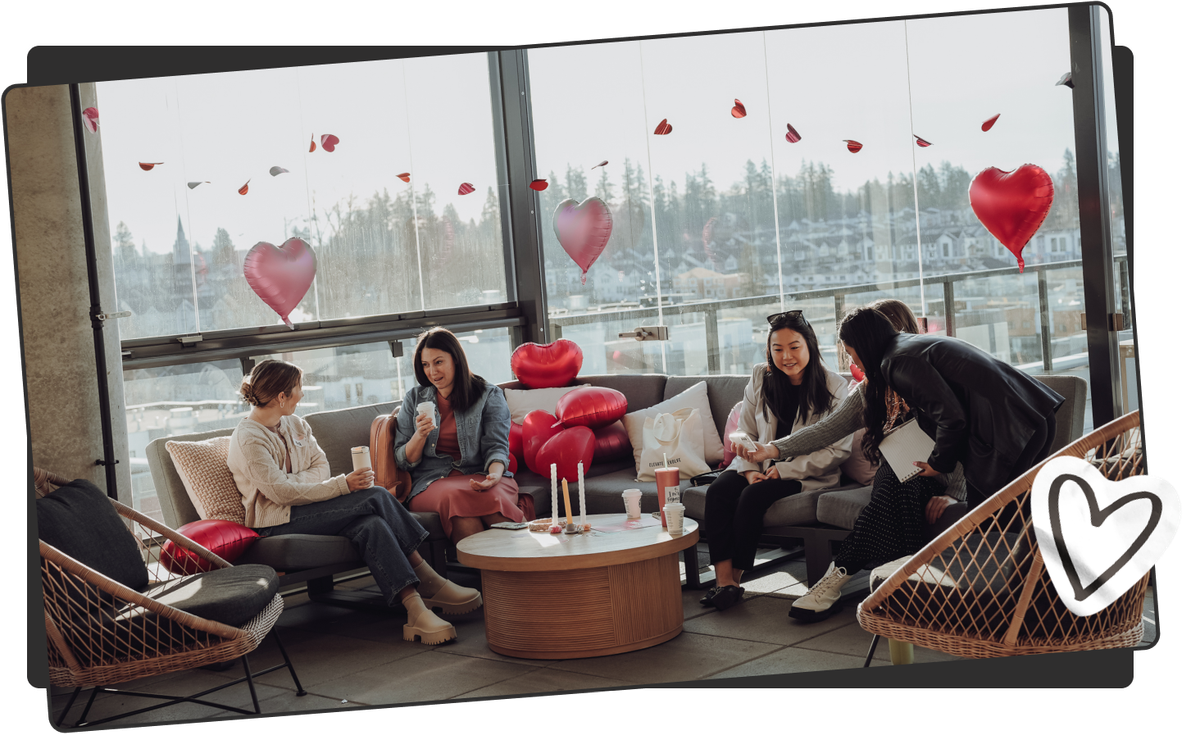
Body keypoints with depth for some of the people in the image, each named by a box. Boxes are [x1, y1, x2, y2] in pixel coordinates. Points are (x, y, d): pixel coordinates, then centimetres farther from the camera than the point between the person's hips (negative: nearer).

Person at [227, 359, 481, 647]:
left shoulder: (295, 424, 15)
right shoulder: (248, 439, -12)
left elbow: (321, 466, 9)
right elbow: (280, 492, -20)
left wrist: (294, 480, -14)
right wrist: (342, 485, -22)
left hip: (301, 509, 8)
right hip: (275, 523, -8)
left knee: (370, 525, -27)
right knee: (375, 496, -25)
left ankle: (416, 611, -35)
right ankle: (430, 583, -25)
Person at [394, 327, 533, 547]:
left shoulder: (489, 395, 11)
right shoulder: (414, 399, 16)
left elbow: (496, 446, 0)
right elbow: (403, 461, 13)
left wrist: (494, 475, -23)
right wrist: (420, 435, -8)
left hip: (480, 475, -1)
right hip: (432, 480, 1)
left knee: (490, 497, -40)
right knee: (455, 497, -38)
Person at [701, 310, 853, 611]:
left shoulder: (834, 386, -7)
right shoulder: (760, 378, 4)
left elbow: (838, 450, -10)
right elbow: (745, 434, 8)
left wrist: (784, 470, -17)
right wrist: (750, 470, -12)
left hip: (808, 474, -4)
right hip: (763, 466, 4)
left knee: (753, 496, -30)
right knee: (717, 491, -24)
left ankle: (737, 577, -16)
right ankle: (723, 580, -29)